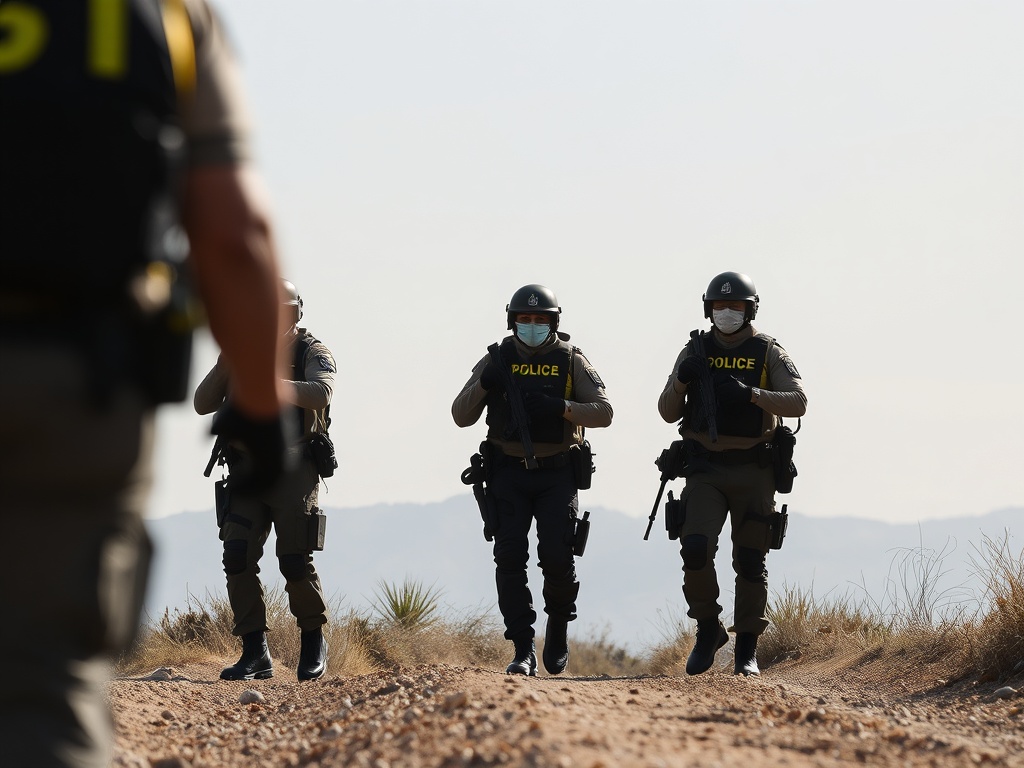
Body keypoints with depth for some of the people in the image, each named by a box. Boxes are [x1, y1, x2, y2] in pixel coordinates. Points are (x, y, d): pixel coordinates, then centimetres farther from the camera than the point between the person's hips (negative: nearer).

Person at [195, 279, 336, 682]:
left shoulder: (313, 353, 3)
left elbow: (321, 394, -19)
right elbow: (202, 404, 9)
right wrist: (225, 365, -7)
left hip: (294, 469, -4)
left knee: (295, 559, -11)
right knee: (238, 556, -9)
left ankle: (313, 641, 10)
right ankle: (255, 653, -5)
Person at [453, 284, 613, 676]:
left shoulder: (571, 361, 2)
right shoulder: (497, 360, 5)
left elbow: (604, 411, -6)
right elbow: (461, 416, 3)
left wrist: (559, 407, -22)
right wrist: (483, 385, -16)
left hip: (557, 473, -1)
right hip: (509, 473, 1)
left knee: (557, 557, -10)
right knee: (510, 556, -11)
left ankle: (558, 627, 19)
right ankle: (524, 651, -10)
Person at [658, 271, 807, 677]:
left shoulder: (769, 353, 0)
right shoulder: (696, 352, 7)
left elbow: (798, 402, -13)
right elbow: (668, 412, 7)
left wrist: (751, 393, -27)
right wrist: (681, 381, -14)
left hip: (753, 471, -1)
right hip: (706, 470, 1)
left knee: (750, 562, 1)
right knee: (695, 549, -17)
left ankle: (747, 650, 10)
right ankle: (708, 630, 3)